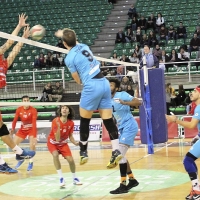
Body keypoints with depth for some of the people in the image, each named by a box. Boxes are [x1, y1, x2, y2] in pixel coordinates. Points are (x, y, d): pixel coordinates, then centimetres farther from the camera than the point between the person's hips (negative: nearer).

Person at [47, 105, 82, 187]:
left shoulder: (71, 123, -16)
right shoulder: (55, 121, -29)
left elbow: (70, 136, -1)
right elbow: (57, 139, -33)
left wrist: (75, 143, -21)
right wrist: (58, 127, -46)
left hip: (63, 143, 3)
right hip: (52, 143, -3)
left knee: (70, 160, -10)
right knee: (55, 155, -32)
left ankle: (74, 178, 16)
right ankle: (61, 178, -22)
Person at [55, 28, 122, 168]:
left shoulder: (69, 58, -5)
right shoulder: (83, 46, 12)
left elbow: (78, 80, 3)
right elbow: (75, 42, 40)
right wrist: (64, 34, 53)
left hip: (91, 87, -6)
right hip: (104, 83, 6)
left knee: (84, 121, 10)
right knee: (108, 120, 4)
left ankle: (84, 152, 19)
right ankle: (116, 151, -4)